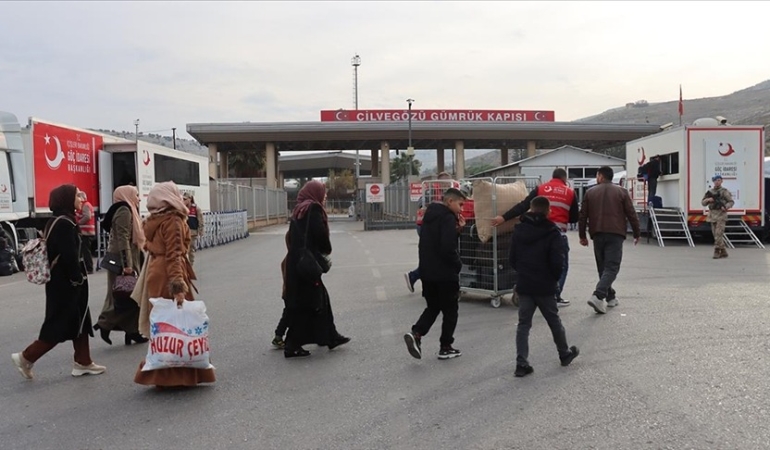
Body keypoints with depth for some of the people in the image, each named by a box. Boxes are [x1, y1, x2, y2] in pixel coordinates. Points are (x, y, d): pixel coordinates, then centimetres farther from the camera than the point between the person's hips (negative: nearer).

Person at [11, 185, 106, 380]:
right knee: (59, 326, 0)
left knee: (79, 322, 13)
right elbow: (69, 256, -24)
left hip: (61, 281, 10)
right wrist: (77, 278, -15)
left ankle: (83, 363, 19)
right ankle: (26, 357, 9)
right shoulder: (64, 224, -19)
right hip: (66, 283, -10)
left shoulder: (57, 222, 11)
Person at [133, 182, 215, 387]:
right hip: (167, 277, -9)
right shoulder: (172, 221, -13)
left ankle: (160, 374, 19)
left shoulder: (155, 220, 13)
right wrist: (178, 287, -27)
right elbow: (173, 256, -21)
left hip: (155, 274, 9)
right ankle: (174, 375, 1)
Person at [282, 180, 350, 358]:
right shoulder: (313, 209, -9)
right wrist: (327, 251, 3)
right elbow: (320, 235, -16)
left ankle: (330, 336, 23)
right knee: (305, 304, -2)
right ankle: (292, 346, 3)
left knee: (320, 298, 15)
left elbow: (293, 237, 14)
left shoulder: (299, 210, 16)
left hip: (296, 263, 9)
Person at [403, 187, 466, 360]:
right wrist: (458, 264, -9)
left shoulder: (430, 215, 12)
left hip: (427, 272, 8)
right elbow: (448, 248, -25)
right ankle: (446, 348, 15)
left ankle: (416, 334, -2)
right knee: (450, 310, 8)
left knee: (433, 307, 19)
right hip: (445, 274, -8)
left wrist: (456, 229, 7)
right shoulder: (448, 218, -16)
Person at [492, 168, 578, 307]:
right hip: (559, 233, -2)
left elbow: (523, 206, -3)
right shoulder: (570, 193, 6)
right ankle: (555, 296, 8)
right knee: (561, 265, 11)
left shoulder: (540, 189, 6)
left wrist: (504, 217, -4)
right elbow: (574, 218, 9)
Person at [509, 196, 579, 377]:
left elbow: (512, 259, 5)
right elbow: (558, 261, -16)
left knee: (523, 324, 5)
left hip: (524, 285, 3)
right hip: (545, 286, -2)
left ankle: (521, 363, -1)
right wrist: (555, 278, 1)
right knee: (554, 321, 15)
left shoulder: (518, 230, 1)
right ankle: (565, 354, 34)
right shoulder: (552, 232, -12)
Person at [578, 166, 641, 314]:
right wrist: (637, 233, 12)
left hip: (597, 234, 2)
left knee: (602, 267, 15)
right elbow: (631, 214, 3)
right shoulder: (621, 192, 5)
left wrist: (582, 236, 14)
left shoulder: (590, 192, 9)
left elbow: (583, 216, 7)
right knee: (612, 267, -5)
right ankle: (598, 296, -23)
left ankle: (610, 297, 21)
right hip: (615, 234, -2)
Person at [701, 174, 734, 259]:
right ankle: (723, 252, 19)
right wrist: (707, 199, -10)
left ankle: (717, 252, -12)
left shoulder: (724, 191, -3)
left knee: (718, 234, -14)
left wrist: (726, 207, -23)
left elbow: (731, 202, -4)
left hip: (721, 215, -6)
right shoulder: (710, 192, 11)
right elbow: (703, 203, 12)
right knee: (716, 235, 8)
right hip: (712, 215, 6)